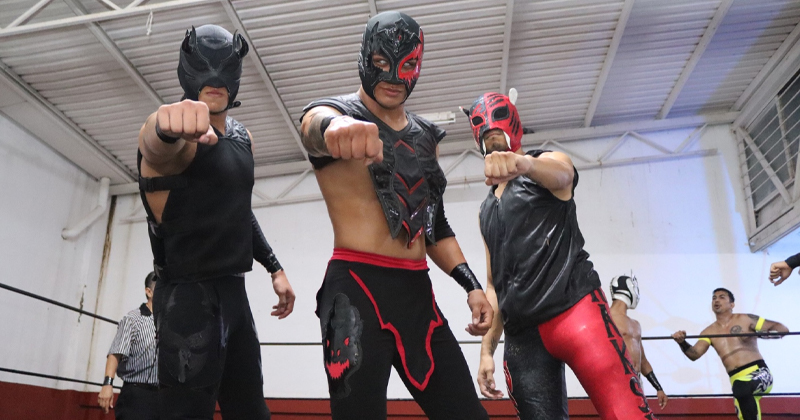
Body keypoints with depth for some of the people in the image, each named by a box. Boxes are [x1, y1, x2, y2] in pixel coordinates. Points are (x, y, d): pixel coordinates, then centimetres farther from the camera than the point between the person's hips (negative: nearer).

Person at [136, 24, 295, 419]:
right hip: (188, 297, -8)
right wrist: (167, 126, -64)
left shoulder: (242, 137, 10)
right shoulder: (169, 133, -15)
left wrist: (274, 268, 17)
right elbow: (157, 147, -41)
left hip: (233, 292, 8)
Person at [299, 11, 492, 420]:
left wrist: (471, 284, 11)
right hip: (357, 289, -6)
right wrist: (335, 127, -53)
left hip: (418, 292, 6)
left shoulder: (425, 135, 17)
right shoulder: (330, 112, -1)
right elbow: (318, 127, -28)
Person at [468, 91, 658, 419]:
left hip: (574, 309, -5)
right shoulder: (487, 209, 25)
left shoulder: (550, 162, 10)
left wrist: (522, 162, -43)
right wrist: (487, 350, 16)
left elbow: (560, 174, -19)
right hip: (521, 336, 6)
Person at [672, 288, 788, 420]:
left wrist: (771, 333, -18)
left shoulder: (745, 319, 4)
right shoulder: (709, 332, 12)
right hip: (738, 380, 4)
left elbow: (782, 328, 6)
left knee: (741, 389, -38)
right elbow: (694, 354, 1)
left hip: (759, 373, -4)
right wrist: (682, 343, -21)